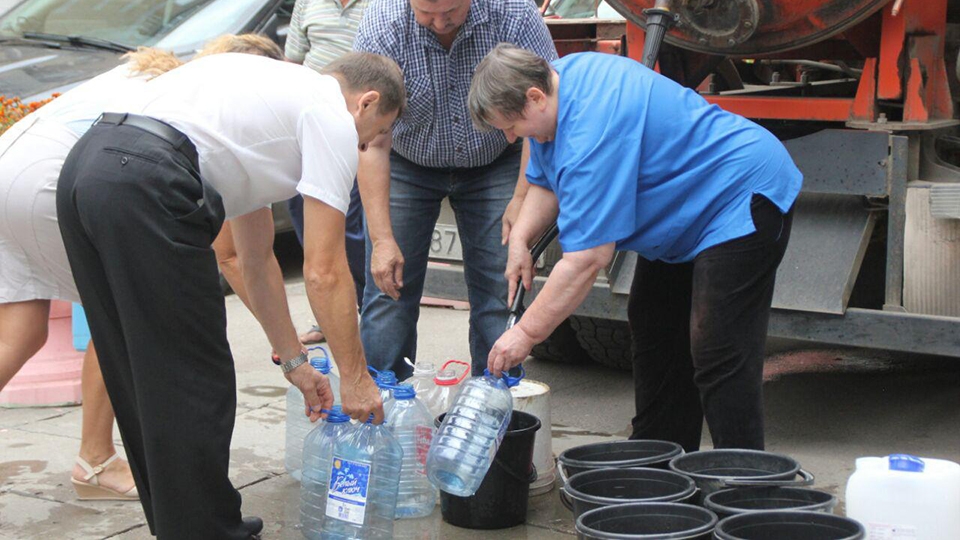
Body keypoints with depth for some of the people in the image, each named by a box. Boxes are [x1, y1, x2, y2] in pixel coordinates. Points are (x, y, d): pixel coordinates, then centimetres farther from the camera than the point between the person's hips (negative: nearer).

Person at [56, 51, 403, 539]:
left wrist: (295, 362, 41)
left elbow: (255, 261, 37)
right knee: (192, 384, 2)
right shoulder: (332, 117, 7)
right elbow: (323, 270, 2)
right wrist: (354, 376, 12)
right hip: (145, 187, -10)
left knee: (147, 376, 20)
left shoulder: (277, 89, 33)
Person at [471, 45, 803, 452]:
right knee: (655, 330, 14)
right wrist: (520, 239, -4)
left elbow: (587, 259, -32)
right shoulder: (556, 79, -1)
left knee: (719, 353, -15)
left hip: (743, 201, -11)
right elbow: (546, 182, 14)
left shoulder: (591, 131, -32)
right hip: (684, 210, 11)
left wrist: (526, 333, -26)